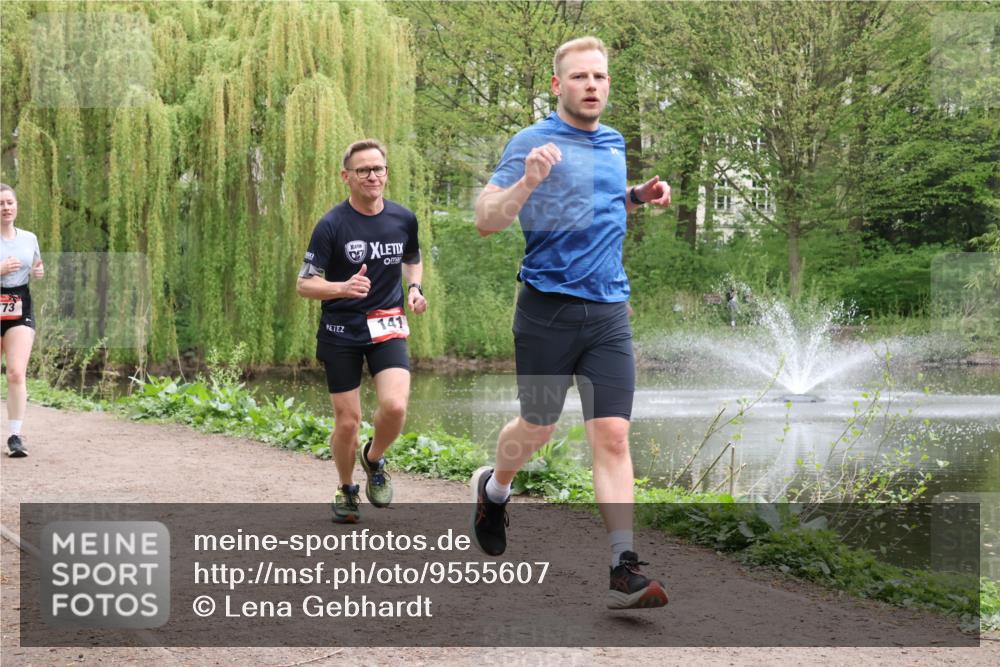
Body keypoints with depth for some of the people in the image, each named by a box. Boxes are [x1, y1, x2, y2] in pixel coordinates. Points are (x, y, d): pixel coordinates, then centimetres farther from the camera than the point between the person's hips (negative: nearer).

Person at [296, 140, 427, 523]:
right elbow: (304, 284, -11)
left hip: (387, 326, 2)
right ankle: (346, 491, 28)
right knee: (347, 421, 1)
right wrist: (343, 288, -29)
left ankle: (374, 459, 13)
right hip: (341, 332, -2)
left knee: (395, 406, -20)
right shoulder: (332, 225, -11)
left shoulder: (403, 219, 1)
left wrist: (414, 288, 1)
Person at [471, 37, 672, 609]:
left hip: (609, 312, 4)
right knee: (538, 428, 10)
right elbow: (486, 220, -13)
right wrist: (527, 182, -30)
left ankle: (625, 572, -6)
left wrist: (640, 196, 12)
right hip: (548, 310, -4)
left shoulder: (615, 144, 13)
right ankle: (494, 489, 44)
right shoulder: (533, 143, -7)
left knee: (613, 437, -5)